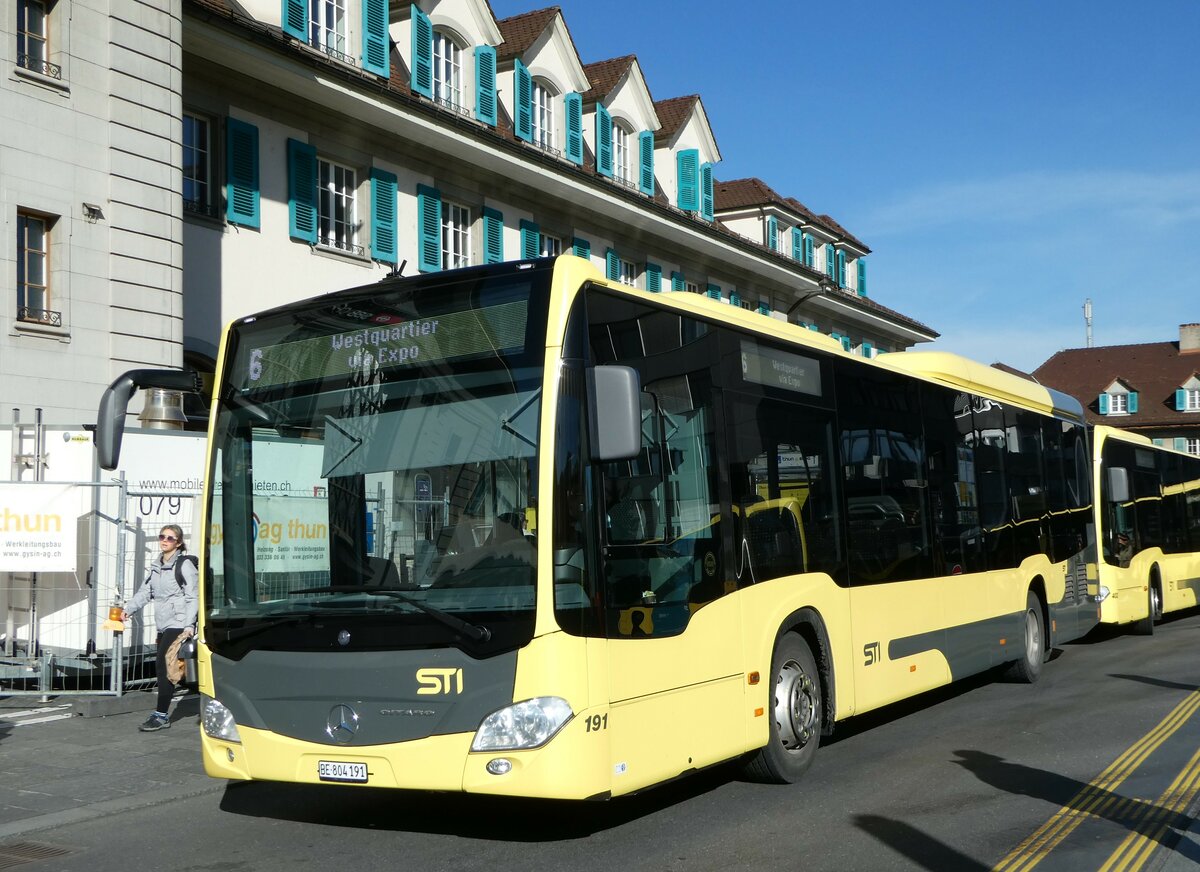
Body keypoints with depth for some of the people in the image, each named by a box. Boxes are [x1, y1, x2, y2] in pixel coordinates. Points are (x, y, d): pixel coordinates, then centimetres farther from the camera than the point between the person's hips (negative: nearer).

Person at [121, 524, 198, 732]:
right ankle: (162, 714, 16)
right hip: (163, 626, 7)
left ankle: (161, 715, -7)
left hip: (178, 626, -7)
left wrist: (189, 625, -18)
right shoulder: (156, 565, 16)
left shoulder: (185, 565, -7)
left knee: (164, 668, -11)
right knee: (164, 669, 8)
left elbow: (193, 598, -10)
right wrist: (128, 609, 4)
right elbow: (145, 592, 17)